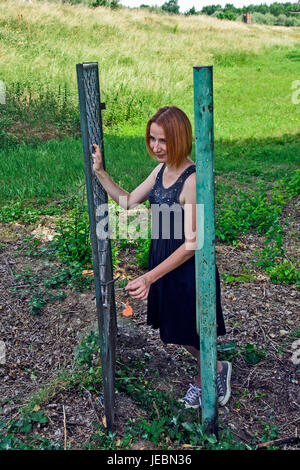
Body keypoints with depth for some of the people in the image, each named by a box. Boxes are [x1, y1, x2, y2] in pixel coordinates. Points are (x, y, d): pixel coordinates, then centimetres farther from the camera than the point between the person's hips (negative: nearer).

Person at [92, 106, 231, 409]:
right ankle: (204, 380, 45)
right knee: (176, 331, 21)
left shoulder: (193, 180, -26)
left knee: (186, 335, 10)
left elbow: (192, 243, -25)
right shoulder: (161, 171, 0)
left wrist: (150, 277, -29)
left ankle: (217, 368, 41)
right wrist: (99, 172, 1)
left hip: (188, 269, -8)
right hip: (164, 262, 8)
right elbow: (128, 202, 10)